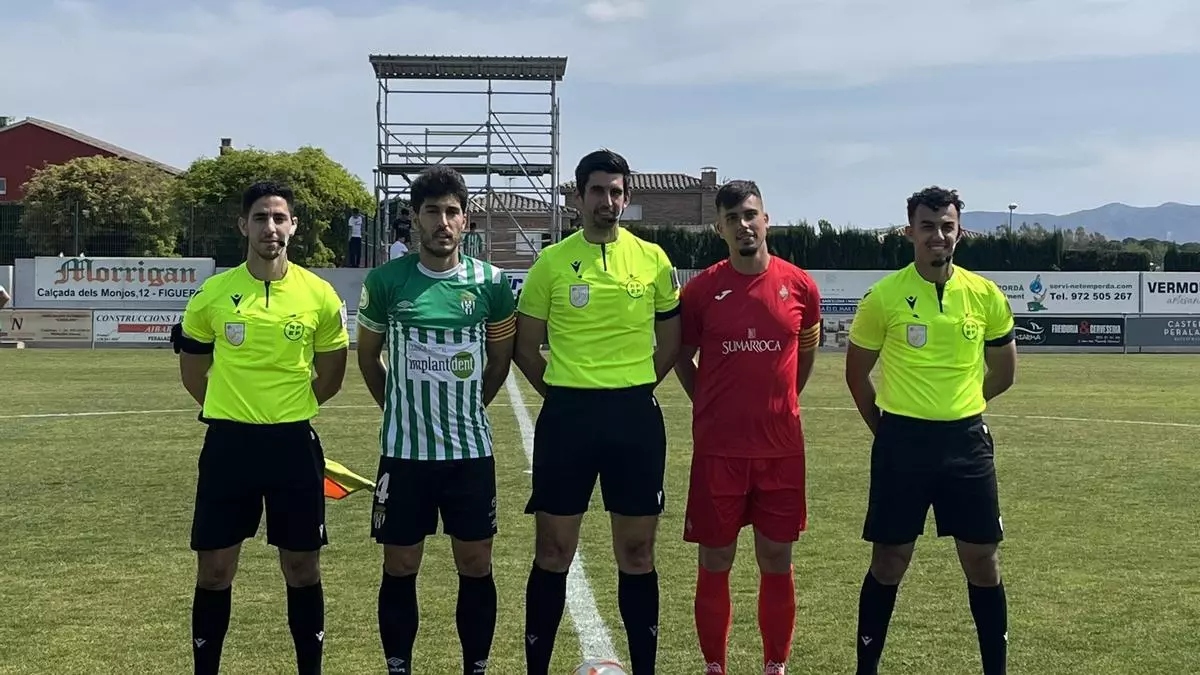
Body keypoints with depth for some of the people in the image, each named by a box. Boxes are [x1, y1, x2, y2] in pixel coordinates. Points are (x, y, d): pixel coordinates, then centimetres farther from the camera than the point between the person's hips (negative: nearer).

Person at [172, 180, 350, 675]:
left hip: (294, 443, 0)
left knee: (302, 569, 8)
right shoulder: (213, 293, -2)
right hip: (229, 442, 0)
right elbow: (193, 371, 12)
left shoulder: (320, 295, -2)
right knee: (214, 570, 5)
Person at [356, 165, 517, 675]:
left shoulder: (491, 282, -2)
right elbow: (367, 355, 10)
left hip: (471, 448, 1)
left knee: (476, 567, 8)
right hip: (404, 449, -1)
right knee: (400, 568, 7)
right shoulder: (385, 281, -5)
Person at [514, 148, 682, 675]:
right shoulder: (552, 262, -1)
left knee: (637, 553, 8)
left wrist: (633, 388, 8)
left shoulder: (653, 260, 3)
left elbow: (670, 340, 13)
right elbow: (526, 345, 6)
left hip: (635, 416, 1)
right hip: (567, 415, -1)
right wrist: (562, 393, 4)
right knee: (553, 553, 5)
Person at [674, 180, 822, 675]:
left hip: (781, 447, 1)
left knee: (777, 562, 8)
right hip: (718, 448, -1)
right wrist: (710, 408, 8)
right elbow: (682, 354, 11)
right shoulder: (701, 289, -3)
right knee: (714, 563, 6)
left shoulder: (800, 286, 0)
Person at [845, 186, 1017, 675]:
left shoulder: (986, 296, 0)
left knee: (982, 559, 6)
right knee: (889, 561, 4)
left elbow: (1003, 372, 14)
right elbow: (857, 372, 6)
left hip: (966, 440, 2)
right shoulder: (884, 296, -6)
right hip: (901, 442, -2)